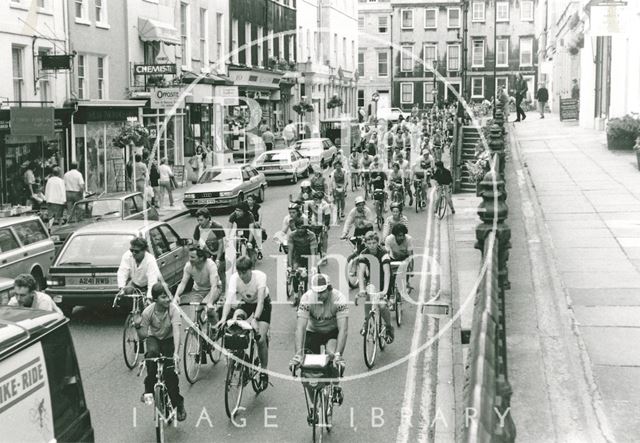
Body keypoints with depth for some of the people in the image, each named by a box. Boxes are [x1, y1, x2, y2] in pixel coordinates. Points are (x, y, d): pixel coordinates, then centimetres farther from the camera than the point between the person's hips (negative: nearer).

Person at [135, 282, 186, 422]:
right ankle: (149, 389, -15)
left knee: (170, 372, -18)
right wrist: (138, 327, -37)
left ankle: (178, 403, 3)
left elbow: (176, 330, -36)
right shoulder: (148, 312, -21)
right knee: (152, 353, -35)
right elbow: (142, 336, -14)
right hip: (154, 338, 1)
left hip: (169, 340, -1)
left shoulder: (173, 309, -26)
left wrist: (176, 352, -48)